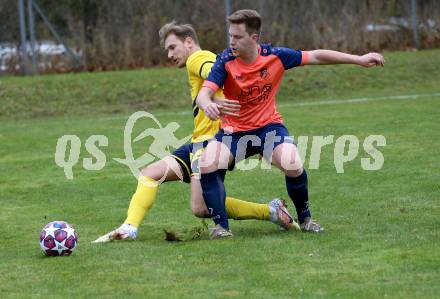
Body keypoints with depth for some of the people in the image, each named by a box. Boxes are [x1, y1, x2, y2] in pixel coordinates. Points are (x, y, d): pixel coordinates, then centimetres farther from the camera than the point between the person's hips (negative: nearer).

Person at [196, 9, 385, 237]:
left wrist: (359, 60, -2)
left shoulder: (275, 56, -12)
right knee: (207, 165, -26)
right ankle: (221, 225, -11)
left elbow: (316, 57, -3)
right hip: (233, 130, 0)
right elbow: (204, 93, -25)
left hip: (268, 125, 0)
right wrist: (207, 105, -51)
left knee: (293, 166, -26)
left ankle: (305, 218, 2)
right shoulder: (225, 61, -15)